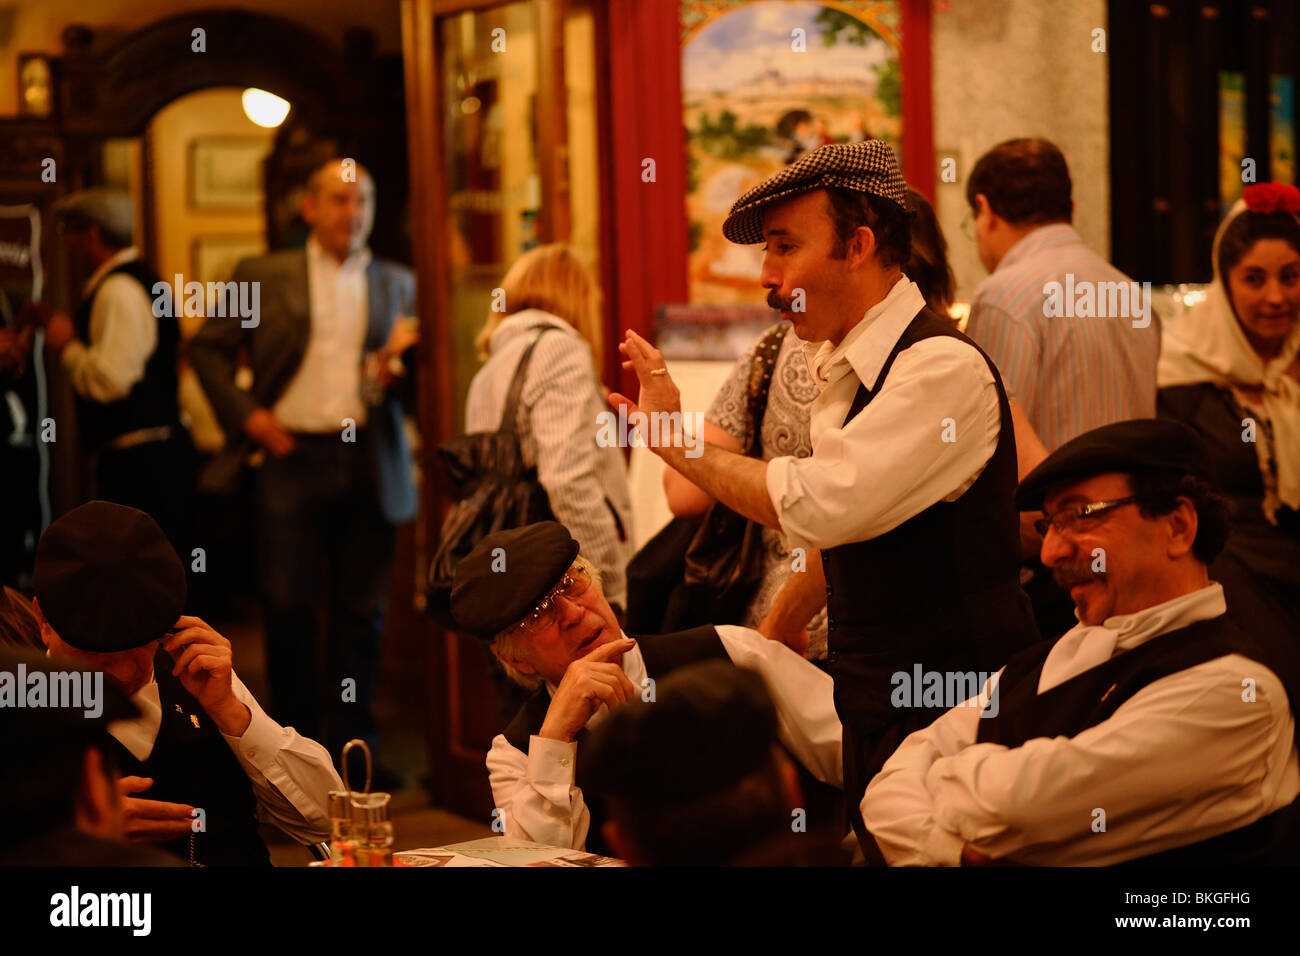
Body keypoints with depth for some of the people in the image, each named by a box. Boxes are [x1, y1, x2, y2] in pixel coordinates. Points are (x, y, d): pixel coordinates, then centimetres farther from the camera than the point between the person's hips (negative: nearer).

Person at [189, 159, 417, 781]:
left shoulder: (397, 284, 12)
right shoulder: (265, 277, 7)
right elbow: (208, 348, 7)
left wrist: (399, 371, -8)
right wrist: (246, 414, -3)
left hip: (370, 463, 2)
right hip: (294, 456, -1)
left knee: (361, 610, 3)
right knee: (289, 606, 0)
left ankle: (351, 744, 12)